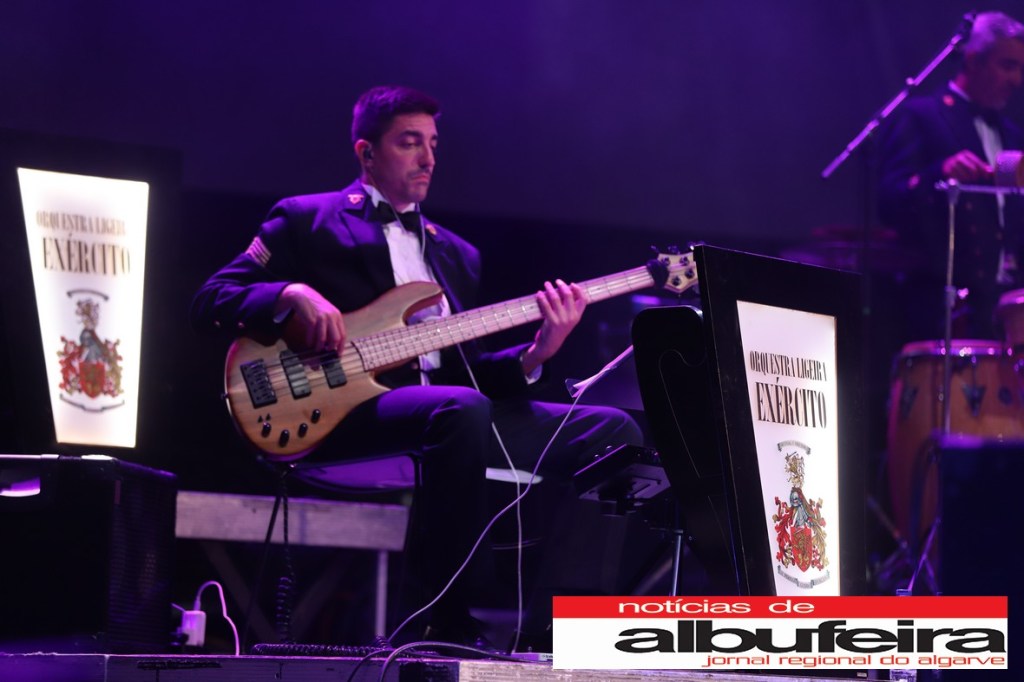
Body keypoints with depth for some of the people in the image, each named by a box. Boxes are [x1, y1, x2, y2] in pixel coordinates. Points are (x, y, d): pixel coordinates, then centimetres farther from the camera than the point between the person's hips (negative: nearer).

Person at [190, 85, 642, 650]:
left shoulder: (455, 254, 26)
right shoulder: (306, 221, 9)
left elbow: (464, 368, 18)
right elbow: (210, 302, 2)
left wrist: (533, 355, -1)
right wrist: (292, 295, -17)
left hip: (449, 410, 7)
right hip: (344, 409, -6)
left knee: (612, 431, -8)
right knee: (462, 410, -39)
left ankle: (551, 627, -12)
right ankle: (449, 627, -31)